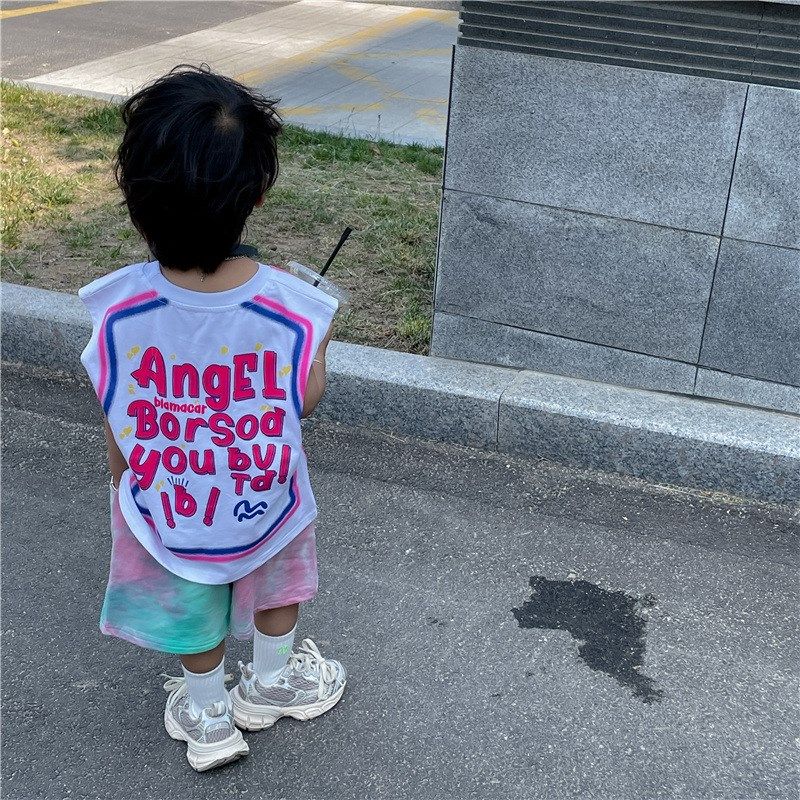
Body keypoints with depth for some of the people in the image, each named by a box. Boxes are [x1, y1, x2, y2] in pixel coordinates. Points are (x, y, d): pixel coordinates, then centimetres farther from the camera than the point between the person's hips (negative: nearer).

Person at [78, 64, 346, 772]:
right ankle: (270, 683, 57)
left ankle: (207, 716, 52)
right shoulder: (294, 311, -32)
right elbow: (307, 401, -14)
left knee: (194, 608, 29)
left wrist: (128, 485, 8)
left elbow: (117, 432, -12)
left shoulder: (118, 310, -28)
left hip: (167, 509, 1)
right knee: (278, 582, 32)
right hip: (265, 501, 0)